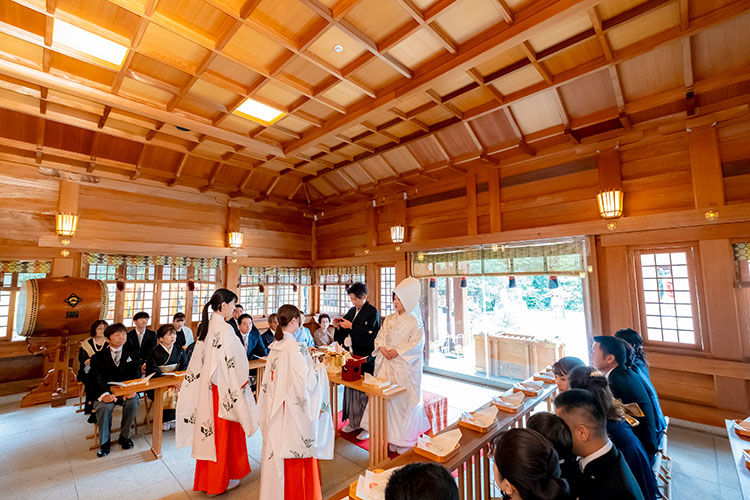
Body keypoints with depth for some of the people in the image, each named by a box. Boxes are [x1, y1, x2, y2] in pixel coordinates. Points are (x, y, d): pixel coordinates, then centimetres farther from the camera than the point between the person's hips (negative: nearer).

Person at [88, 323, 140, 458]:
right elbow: (97, 379, -8)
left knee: (133, 401, -29)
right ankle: (104, 442, -6)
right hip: (105, 392, 0)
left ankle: (124, 436, -5)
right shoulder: (98, 357, 6)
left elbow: (136, 374, -3)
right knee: (104, 406, -30)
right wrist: (105, 394, -28)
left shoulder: (133, 353, 8)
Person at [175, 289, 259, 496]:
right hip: (223, 390, -8)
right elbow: (231, 363, -20)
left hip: (205, 388, 8)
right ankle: (220, 481, 27)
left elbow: (198, 362, 10)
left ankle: (205, 478, 36)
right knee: (224, 432, 9)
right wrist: (242, 384, -8)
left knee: (209, 430, 20)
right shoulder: (225, 329, -22)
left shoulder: (205, 327, 3)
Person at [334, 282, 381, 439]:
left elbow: (369, 334, -18)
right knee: (351, 388, 11)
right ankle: (354, 421, 27)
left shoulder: (372, 312, -10)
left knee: (364, 390, -2)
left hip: (365, 358, -7)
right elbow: (346, 333, 16)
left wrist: (351, 326, -19)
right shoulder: (352, 311, 10)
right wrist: (339, 327, -3)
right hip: (352, 355, 7)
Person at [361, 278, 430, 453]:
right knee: (388, 398, 9)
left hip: (405, 367, -6)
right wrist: (382, 348, -7)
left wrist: (397, 351, -19)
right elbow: (379, 337, 12)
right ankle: (393, 437, 25)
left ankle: (407, 440, 19)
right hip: (388, 365, 6)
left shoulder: (414, 321, -8)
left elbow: (417, 343, -16)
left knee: (404, 399, 0)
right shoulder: (389, 319, 11)